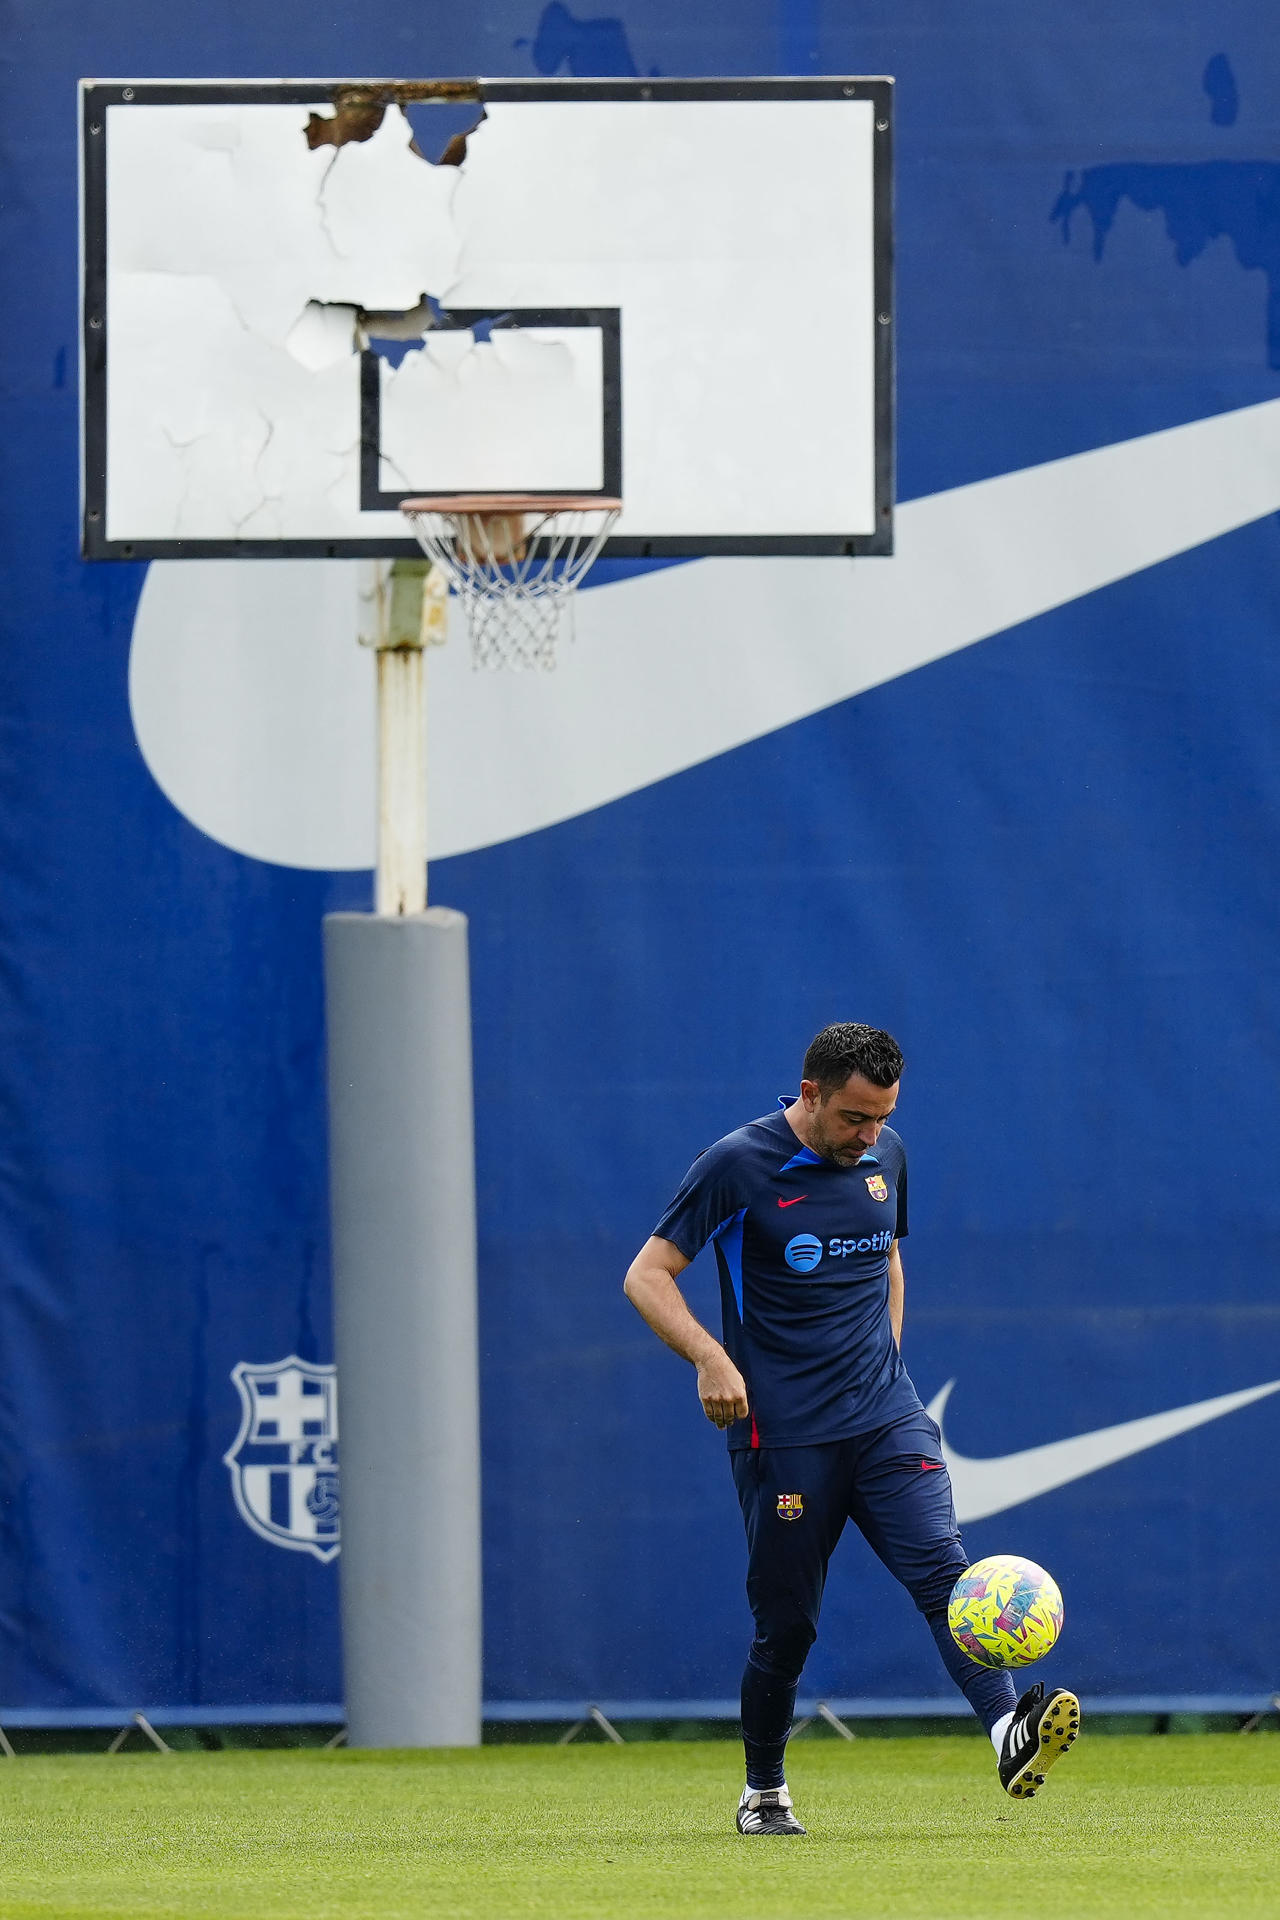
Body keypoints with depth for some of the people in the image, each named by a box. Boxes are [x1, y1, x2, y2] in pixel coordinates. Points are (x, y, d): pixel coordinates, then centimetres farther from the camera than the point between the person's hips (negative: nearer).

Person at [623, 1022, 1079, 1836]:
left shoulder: (886, 1156, 10)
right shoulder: (739, 1166, -7)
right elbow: (648, 1275, -5)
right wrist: (710, 1357, -19)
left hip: (886, 1419, 4)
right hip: (783, 1428, -4)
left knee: (941, 1565, -17)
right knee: (787, 1622, 1)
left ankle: (1010, 1736, -34)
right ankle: (764, 1792, 21)